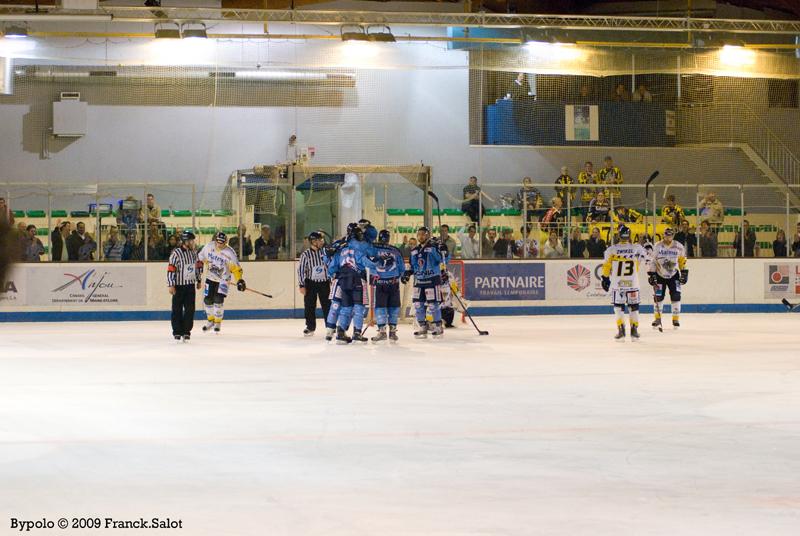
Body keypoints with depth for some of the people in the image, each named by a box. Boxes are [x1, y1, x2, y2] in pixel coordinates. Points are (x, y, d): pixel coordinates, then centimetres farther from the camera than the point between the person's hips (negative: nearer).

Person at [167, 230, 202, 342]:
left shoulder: (194, 253, 5)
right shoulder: (176, 253, -15)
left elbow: (198, 266, 19)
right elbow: (171, 269, -16)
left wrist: (199, 280, 22)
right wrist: (170, 285, -17)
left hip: (190, 285, 5)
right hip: (179, 286, -5)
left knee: (190, 310, 3)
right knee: (177, 310, 2)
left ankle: (186, 332, 10)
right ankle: (177, 332, 10)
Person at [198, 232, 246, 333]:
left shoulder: (230, 253, -19)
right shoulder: (209, 246, -9)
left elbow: (236, 268, -15)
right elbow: (201, 258, 7)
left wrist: (239, 280, -23)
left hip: (223, 279, -4)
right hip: (210, 278, 4)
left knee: (218, 299, -16)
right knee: (207, 299, 2)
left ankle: (218, 323, -1)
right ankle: (210, 320, 24)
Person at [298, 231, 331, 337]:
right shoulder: (305, 255, -9)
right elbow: (300, 270, -6)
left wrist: (331, 281, 4)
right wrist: (302, 285, -8)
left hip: (324, 282, 1)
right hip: (310, 283, -1)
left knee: (327, 305, 2)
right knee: (309, 306, 2)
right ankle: (310, 327, 14)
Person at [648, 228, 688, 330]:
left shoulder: (679, 247, -7)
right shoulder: (657, 246, -11)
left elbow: (682, 261, 4)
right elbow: (652, 261, -8)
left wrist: (684, 273, 3)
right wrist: (651, 274, -12)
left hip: (674, 275, 1)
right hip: (660, 275, -1)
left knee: (675, 296, -8)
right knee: (658, 296, -3)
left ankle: (676, 319, 2)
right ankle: (658, 318, 12)